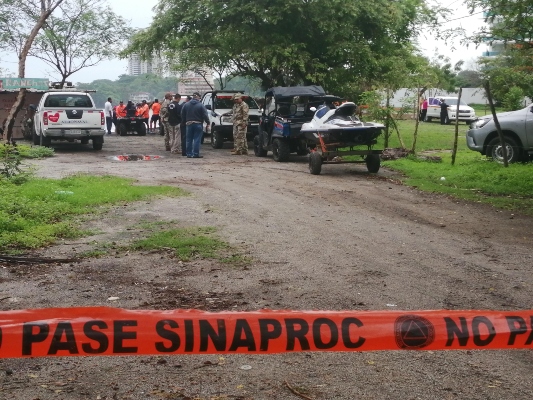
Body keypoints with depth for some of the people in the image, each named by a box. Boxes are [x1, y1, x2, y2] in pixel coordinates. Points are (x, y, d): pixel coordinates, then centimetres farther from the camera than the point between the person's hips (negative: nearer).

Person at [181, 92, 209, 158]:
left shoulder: (185, 105, 5)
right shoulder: (201, 105, -7)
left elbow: (182, 115, 8)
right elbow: (205, 115, -10)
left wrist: (185, 121, 17)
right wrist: (208, 122, 0)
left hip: (189, 124, 3)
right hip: (198, 124, -3)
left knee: (189, 140, 8)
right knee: (197, 140, -2)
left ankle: (189, 154, 8)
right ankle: (196, 154, -6)